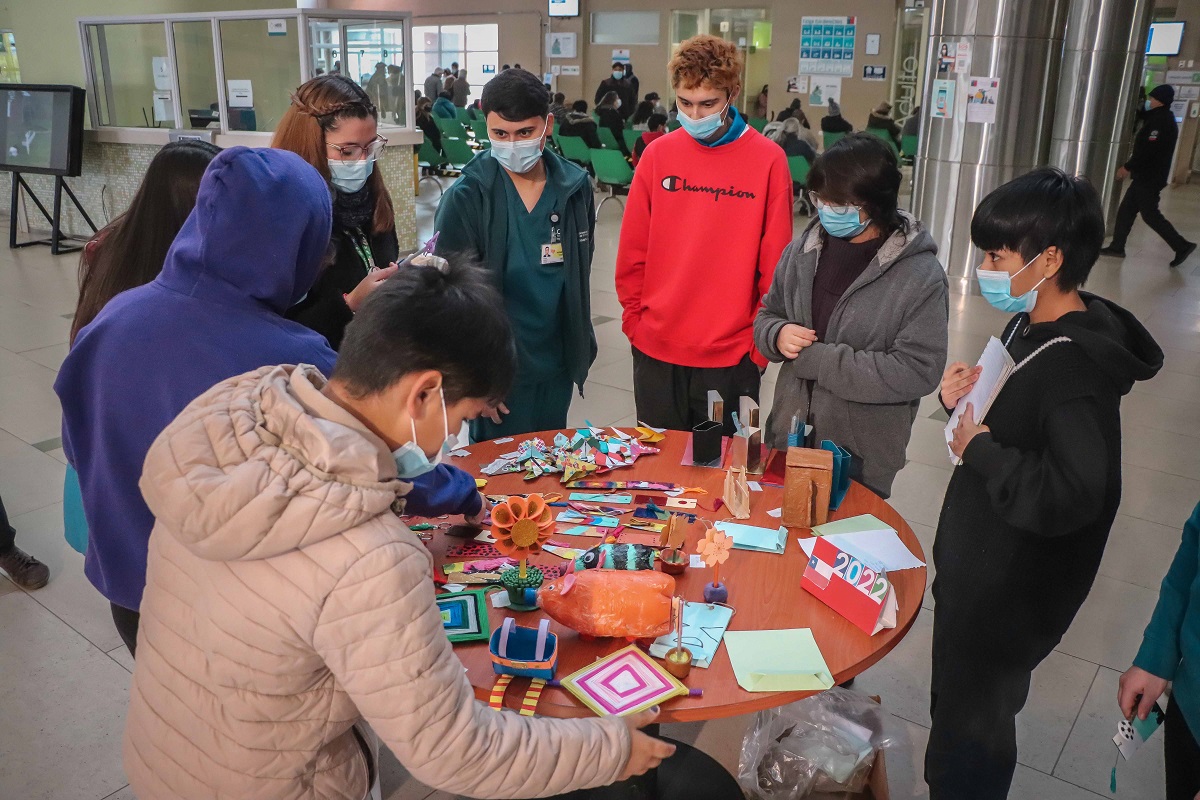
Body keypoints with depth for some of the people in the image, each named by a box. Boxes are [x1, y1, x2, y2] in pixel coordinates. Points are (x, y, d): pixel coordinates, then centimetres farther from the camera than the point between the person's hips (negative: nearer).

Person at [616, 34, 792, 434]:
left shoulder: (768, 160, -6)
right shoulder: (657, 154, 1)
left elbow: (774, 265, -5)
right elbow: (632, 253, 5)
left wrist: (760, 342, -5)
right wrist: (634, 320, 3)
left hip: (731, 355, -2)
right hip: (655, 349, 3)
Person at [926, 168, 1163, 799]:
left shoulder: (1076, 369, -29)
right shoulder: (1030, 326, 1)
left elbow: (1070, 497, -35)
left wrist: (980, 451, -24)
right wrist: (965, 399, -4)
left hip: (1009, 593, -9)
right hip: (979, 564, 9)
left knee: (967, 730, 10)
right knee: (979, 710, 29)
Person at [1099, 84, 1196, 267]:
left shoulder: (1160, 122, -19)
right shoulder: (1161, 119, 15)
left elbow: (1147, 150, -24)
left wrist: (1127, 167, -14)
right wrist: (1131, 167, 16)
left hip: (1150, 178, -10)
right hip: (1146, 176, 10)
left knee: (1150, 215, -5)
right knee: (1126, 210, 11)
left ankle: (1182, 246, 2)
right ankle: (1117, 247, 15)